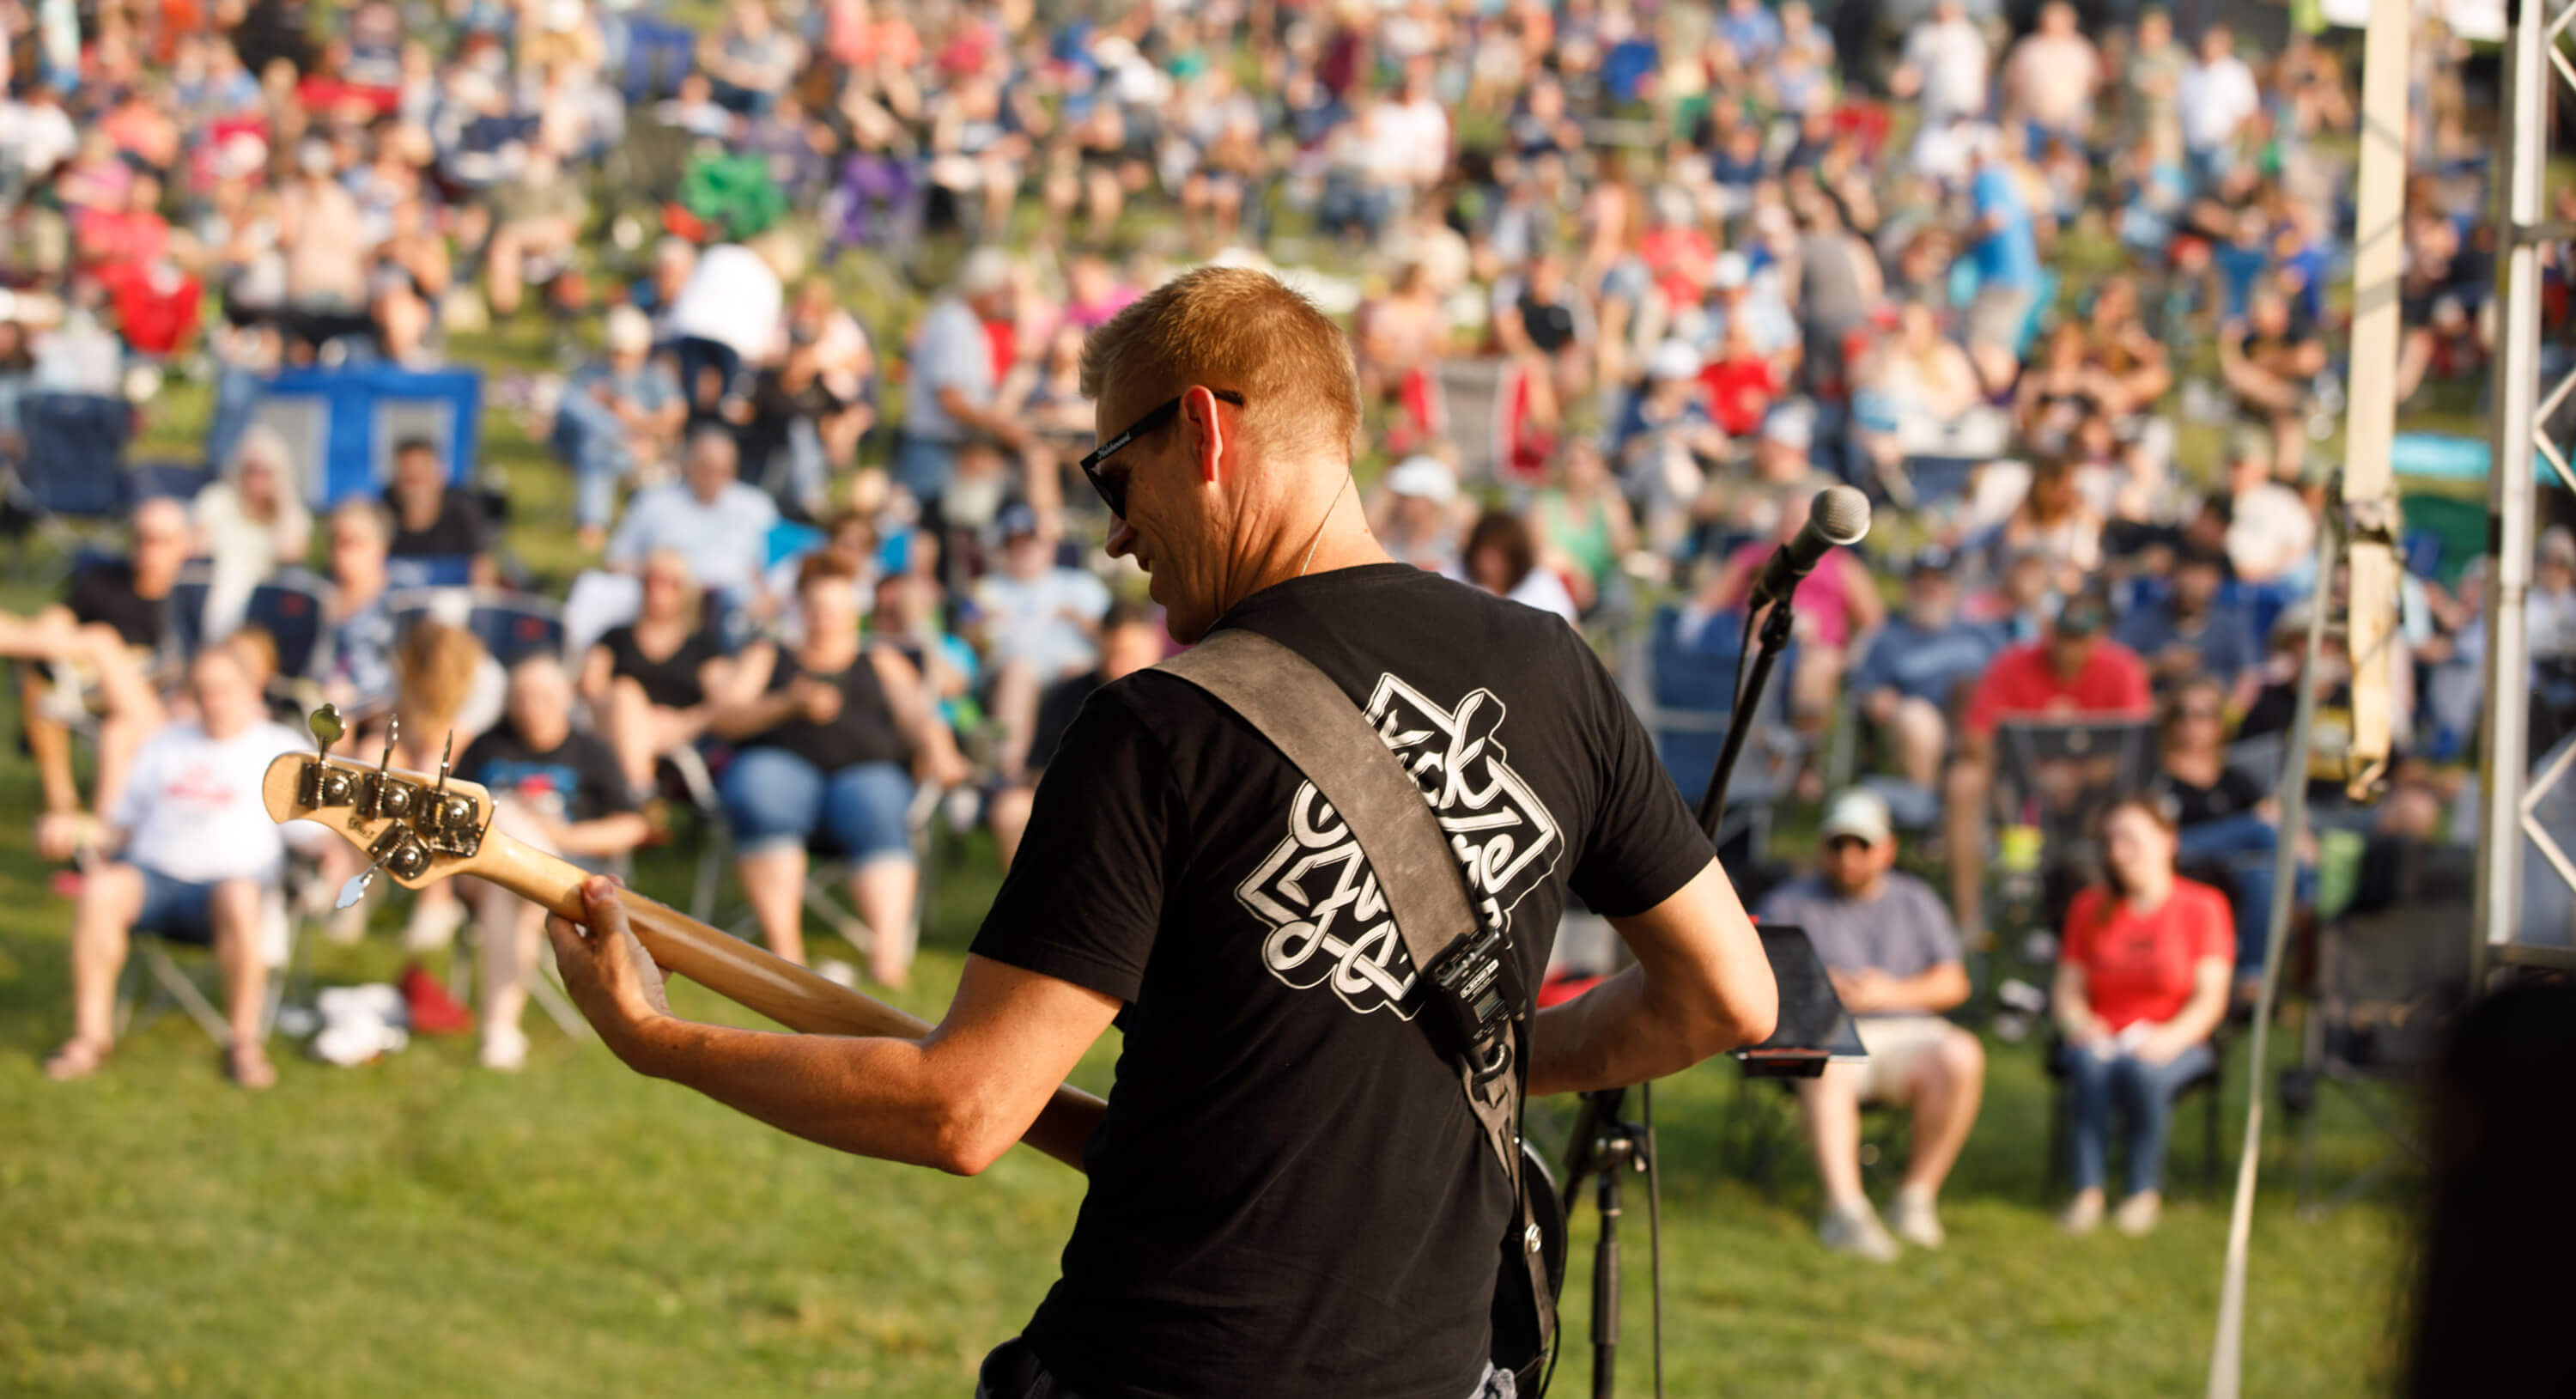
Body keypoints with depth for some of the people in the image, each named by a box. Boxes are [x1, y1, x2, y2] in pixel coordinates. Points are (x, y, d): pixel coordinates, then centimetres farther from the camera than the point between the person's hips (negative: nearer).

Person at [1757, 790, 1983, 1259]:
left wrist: (1893, 992, -7)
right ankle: (1845, 1209, -50)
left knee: (1962, 1057, -31)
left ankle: (1917, 1195, -20)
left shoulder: (1916, 901, 20)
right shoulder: (1788, 903, 15)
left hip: (1907, 1035, 2)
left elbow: (1953, 984, 12)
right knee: (1826, 1069, -39)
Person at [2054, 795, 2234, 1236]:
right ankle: (2088, 1191, -31)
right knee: (2090, 1066, -34)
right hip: (2101, 1036, 2)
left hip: (2176, 1040, -2)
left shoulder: (2203, 907, -1)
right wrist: (2078, 1025, -13)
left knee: (2143, 1068, -37)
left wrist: (2171, 1037, -24)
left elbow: (2211, 998, -6)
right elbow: (2067, 989, 9)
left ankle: (2145, 1191, -21)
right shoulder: (2090, 907, 10)